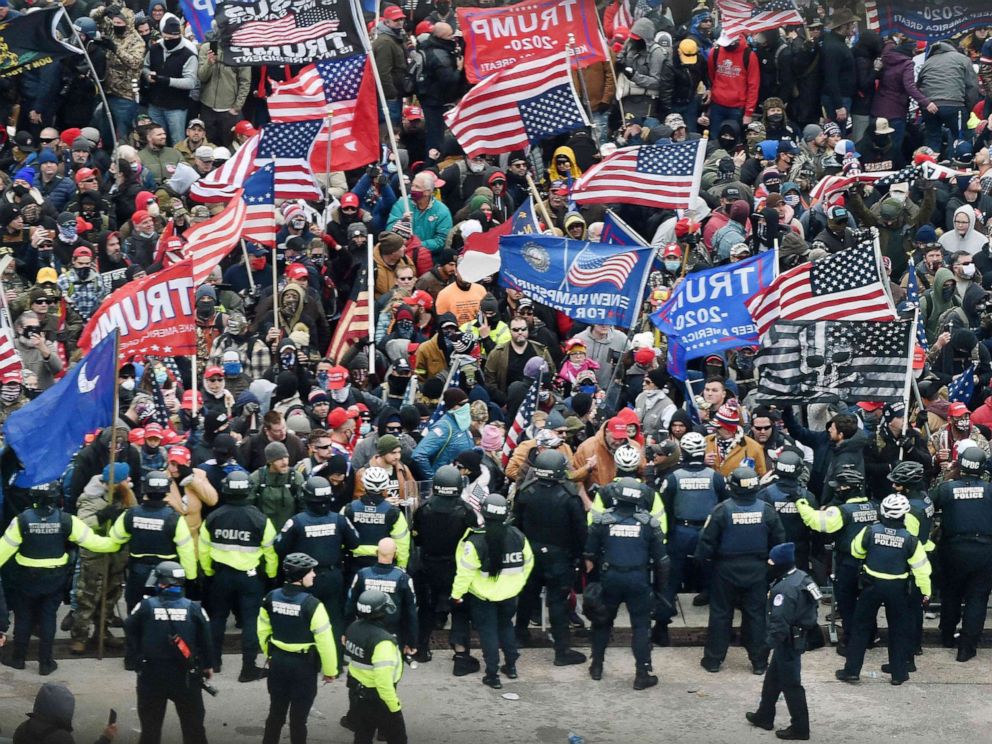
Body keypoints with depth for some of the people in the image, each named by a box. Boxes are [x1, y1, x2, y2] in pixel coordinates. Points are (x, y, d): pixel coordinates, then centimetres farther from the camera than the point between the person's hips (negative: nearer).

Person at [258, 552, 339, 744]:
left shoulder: (271, 598, -4)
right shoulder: (311, 605, -23)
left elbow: (263, 631, 8)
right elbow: (325, 641, -19)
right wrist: (330, 670, -5)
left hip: (278, 662, 5)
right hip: (303, 665, -5)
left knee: (276, 712, 19)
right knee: (298, 718, 8)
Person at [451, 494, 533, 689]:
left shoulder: (475, 541, -23)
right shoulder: (517, 536, -9)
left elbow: (465, 572, -20)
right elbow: (528, 563, 5)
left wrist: (457, 594, -7)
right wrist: (517, 584, 21)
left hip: (483, 596, -4)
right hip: (509, 594, 4)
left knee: (488, 631, 8)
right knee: (506, 625, 25)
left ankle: (492, 675, 10)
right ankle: (511, 666, 34)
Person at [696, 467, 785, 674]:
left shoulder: (722, 510, -17)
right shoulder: (766, 510, -8)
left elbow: (707, 540, -12)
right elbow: (779, 540, 2)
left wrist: (701, 558, 5)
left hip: (726, 570, -2)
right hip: (757, 570, 2)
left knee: (720, 614, 9)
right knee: (756, 614, 10)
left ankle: (713, 659, 14)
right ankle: (759, 661, 12)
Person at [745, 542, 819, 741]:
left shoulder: (784, 589, -28)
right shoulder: (800, 576, 3)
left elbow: (779, 621, -31)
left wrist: (771, 640, -22)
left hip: (788, 641, -10)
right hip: (798, 635, 10)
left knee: (790, 684, 1)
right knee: (773, 678, 23)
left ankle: (800, 727, 9)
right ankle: (764, 716, 36)